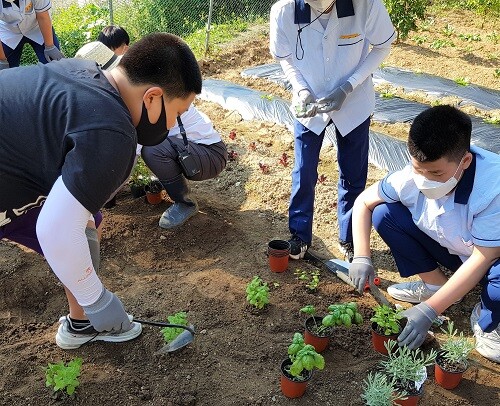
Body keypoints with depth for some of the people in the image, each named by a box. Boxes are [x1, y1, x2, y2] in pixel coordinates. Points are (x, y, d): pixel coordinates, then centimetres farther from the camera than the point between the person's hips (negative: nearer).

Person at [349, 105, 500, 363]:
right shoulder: (411, 178, -25)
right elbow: (363, 202, -10)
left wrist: (428, 311, -32)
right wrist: (361, 258, -21)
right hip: (451, 250, 5)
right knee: (383, 214, -15)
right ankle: (434, 284, 5)